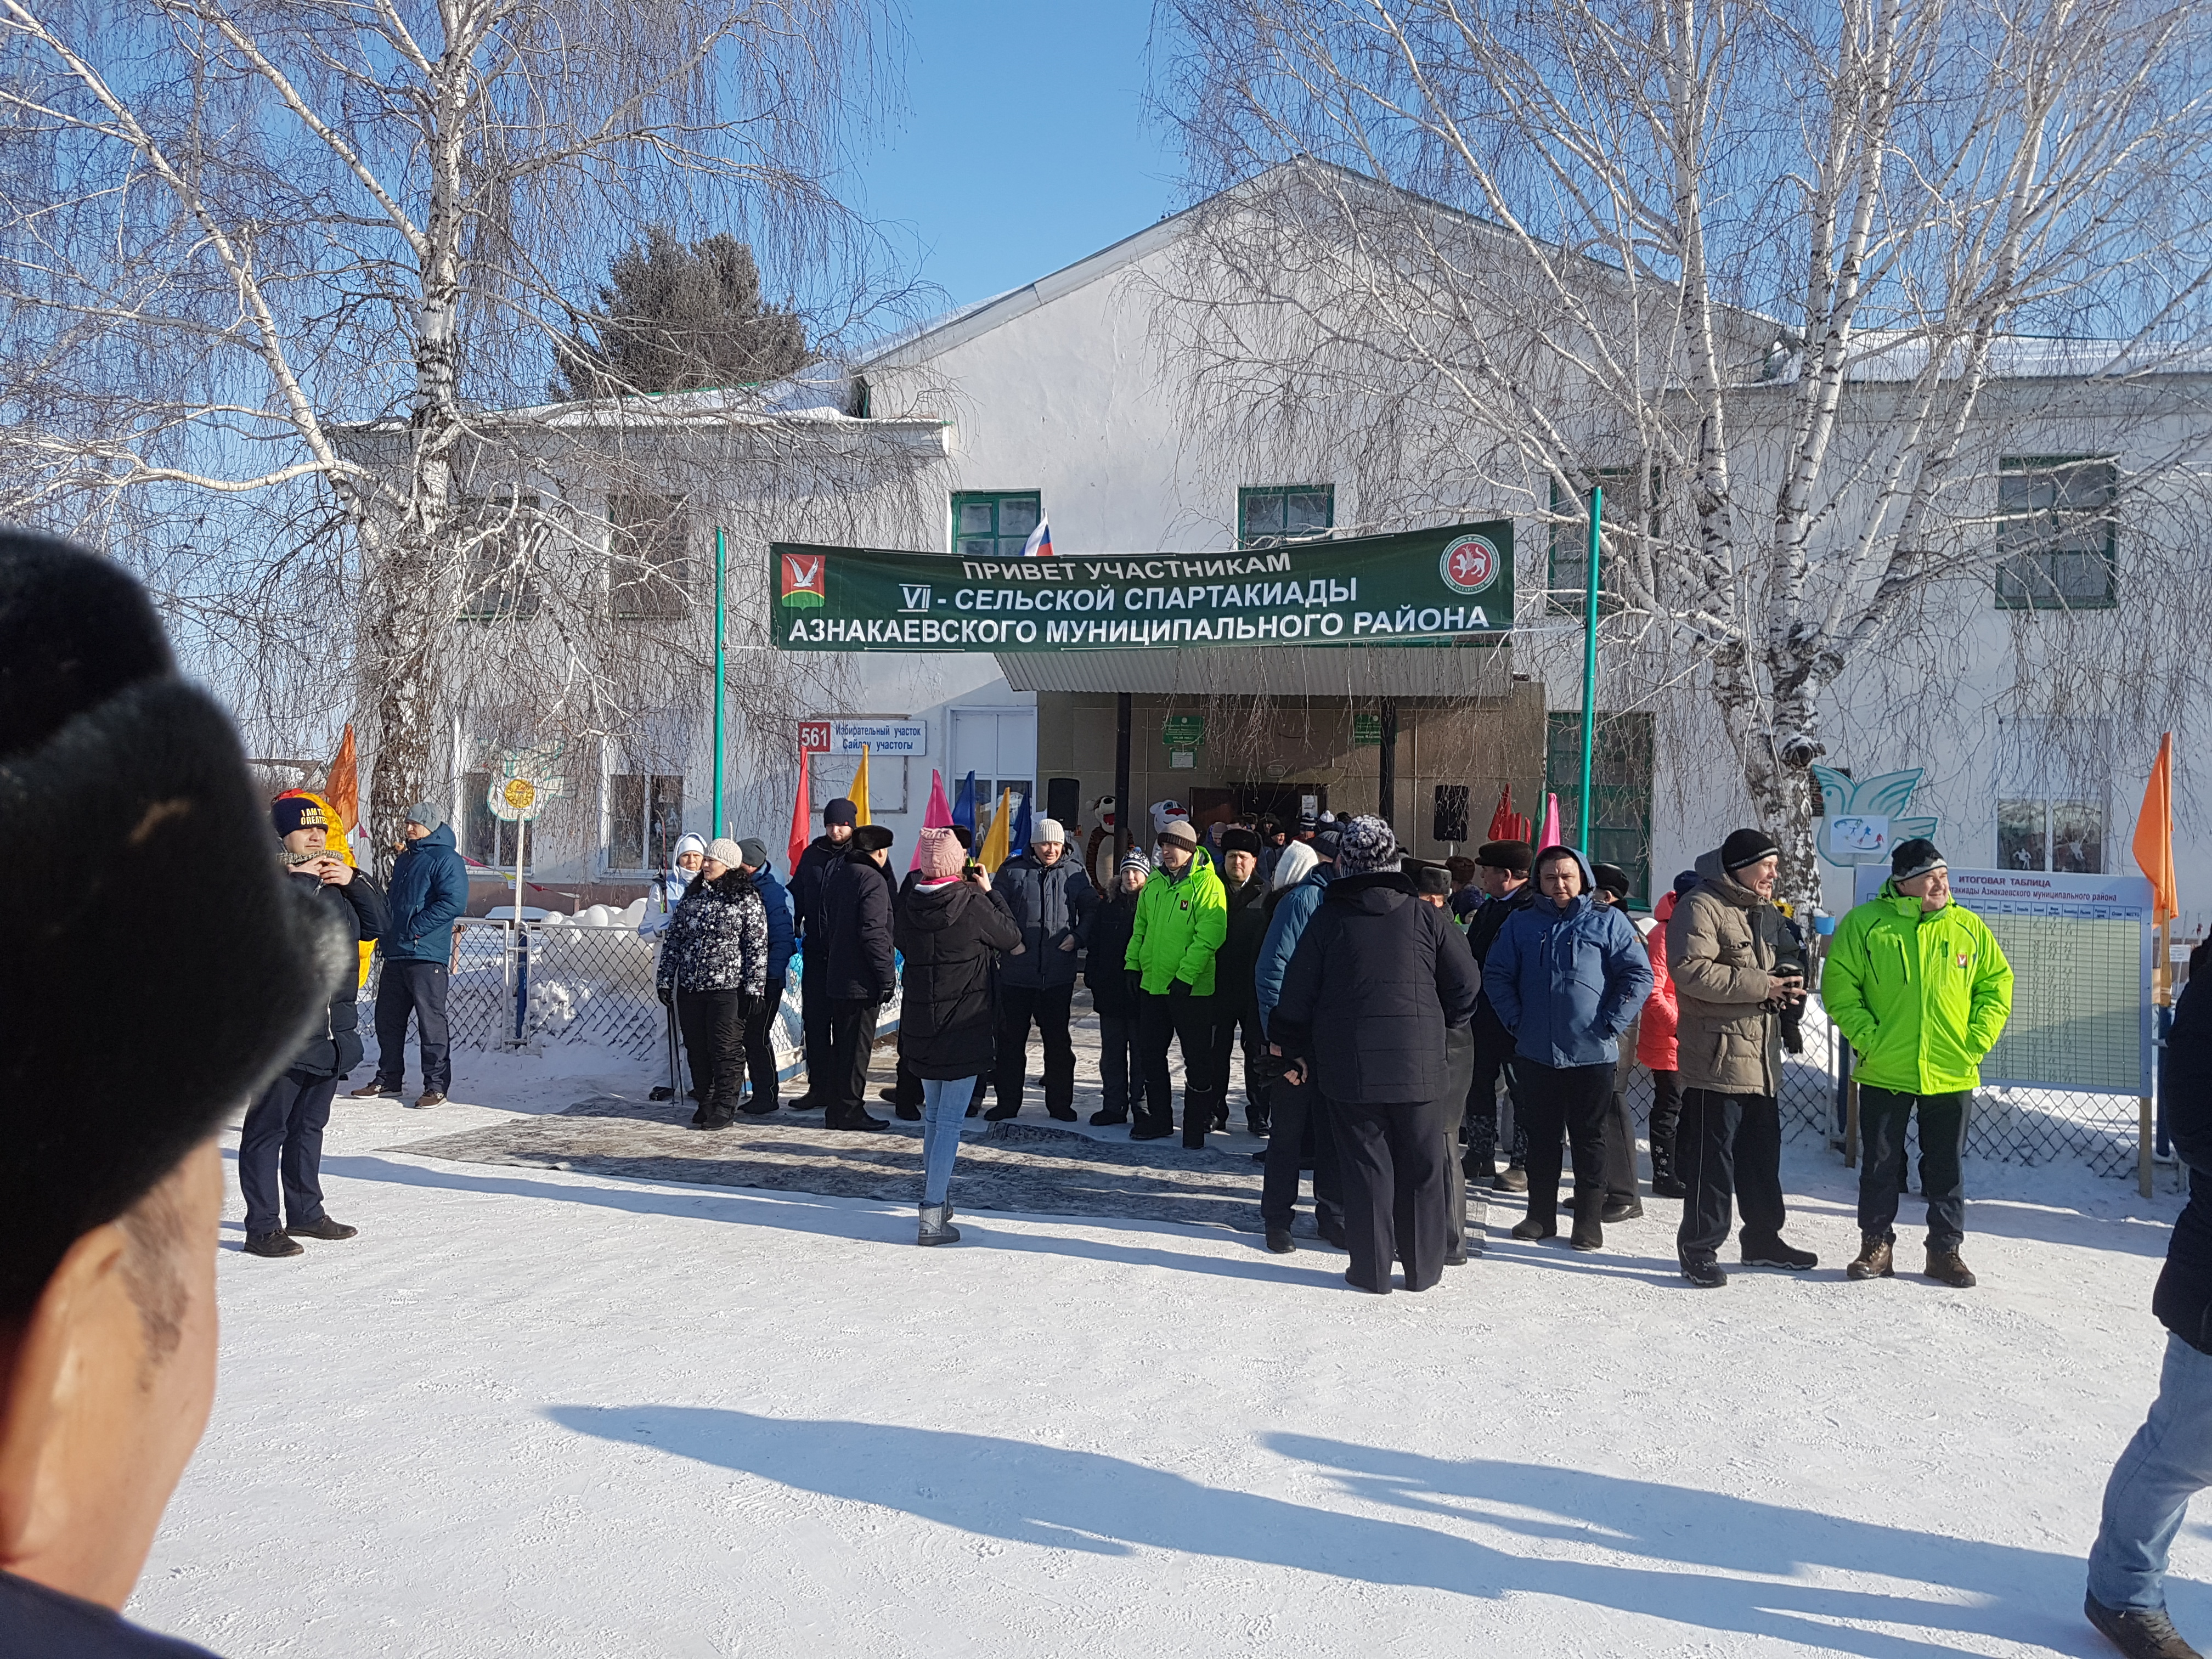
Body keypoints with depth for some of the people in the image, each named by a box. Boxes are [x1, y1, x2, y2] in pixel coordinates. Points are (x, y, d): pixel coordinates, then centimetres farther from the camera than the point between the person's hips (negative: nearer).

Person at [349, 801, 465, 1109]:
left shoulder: (446, 859, -7)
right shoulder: (404, 859, 20)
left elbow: (453, 902, -19)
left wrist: (414, 929, -17)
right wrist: (386, 934, 13)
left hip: (427, 956, -9)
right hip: (395, 954, 9)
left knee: (431, 1021, -6)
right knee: (388, 1019, 14)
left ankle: (437, 1085, 0)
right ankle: (388, 1079, 26)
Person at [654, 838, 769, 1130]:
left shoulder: (746, 900, -4)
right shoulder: (692, 896, 12)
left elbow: (758, 947, -5)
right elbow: (674, 938, 15)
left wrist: (754, 986, -10)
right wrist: (666, 979, 11)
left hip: (728, 988, -6)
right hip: (690, 987, 6)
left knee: (726, 1049, -2)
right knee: (696, 1048, 9)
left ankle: (726, 1107, 7)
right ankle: (706, 1103, 21)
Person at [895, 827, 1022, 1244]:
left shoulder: (909, 901, -4)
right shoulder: (972, 903, -16)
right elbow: (1012, 936, -1)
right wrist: (989, 891, 9)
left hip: (920, 1026, 5)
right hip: (965, 1026, -5)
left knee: (932, 1115, 21)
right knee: (950, 1120, -2)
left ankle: (936, 1196, 33)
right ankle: (933, 1215, -6)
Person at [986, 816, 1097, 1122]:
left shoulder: (1075, 873, 6)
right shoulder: (1012, 871, 2)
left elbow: (1092, 911, 9)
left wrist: (1077, 937, -6)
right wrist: (1008, 940, -11)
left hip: (1059, 975, 1)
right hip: (1016, 973, -1)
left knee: (1058, 1041, 9)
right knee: (1010, 1040, 7)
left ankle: (1060, 1103, 20)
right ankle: (1008, 1102, 18)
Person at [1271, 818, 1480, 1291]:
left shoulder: (1327, 920, -3)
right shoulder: (1425, 916, -1)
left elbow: (1297, 994, 0)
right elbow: (1466, 982, 3)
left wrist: (1296, 1053, 13)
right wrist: (1445, 1026, 20)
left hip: (1350, 1069, 0)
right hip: (1419, 1065, 1)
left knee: (1366, 1165, 7)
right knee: (1422, 1167, 11)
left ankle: (1371, 1270, 10)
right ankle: (1423, 1267, 20)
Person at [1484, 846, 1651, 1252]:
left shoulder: (1607, 921, -1)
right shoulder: (1522, 922, 6)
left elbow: (1639, 975, -2)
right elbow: (1496, 974, 9)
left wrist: (1611, 1023, -8)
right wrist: (1516, 1020, 0)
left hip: (1592, 1052, -2)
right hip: (1535, 1052, 3)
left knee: (1589, 1138, 6)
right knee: (1542, 1137, 11)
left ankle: (1590, 1221, 13)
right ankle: (1541, 1215, 21)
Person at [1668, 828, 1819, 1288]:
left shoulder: (1766, 913, 18)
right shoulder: (1700, 908, -12)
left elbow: (1787, 954, 30)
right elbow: (1691, 971, -22)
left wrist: (1791, 974, 4)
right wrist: (1762, 985, -19)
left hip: (1762, 1058, 9)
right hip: (1718, 1056, -9)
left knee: (1763, 1151, 17)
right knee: (1711, 1155, -5)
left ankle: (1763, 1238, 30)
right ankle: (1700, 1247, 4)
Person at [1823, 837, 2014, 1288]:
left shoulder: (1968, 927, 3)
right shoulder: (1865, 923, -5)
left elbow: (1997, 983, 9)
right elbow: (1839, 985, -3)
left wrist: (1977, 1040, -1)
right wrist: (1866, 1036, -11)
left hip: (1951, 1075, 2)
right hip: (1884, 1073, -2)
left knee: (1948, 1167, 10)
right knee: (1879, 1163, 8)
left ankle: (1945, 1250, 22)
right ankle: (1876, 1246, 21)